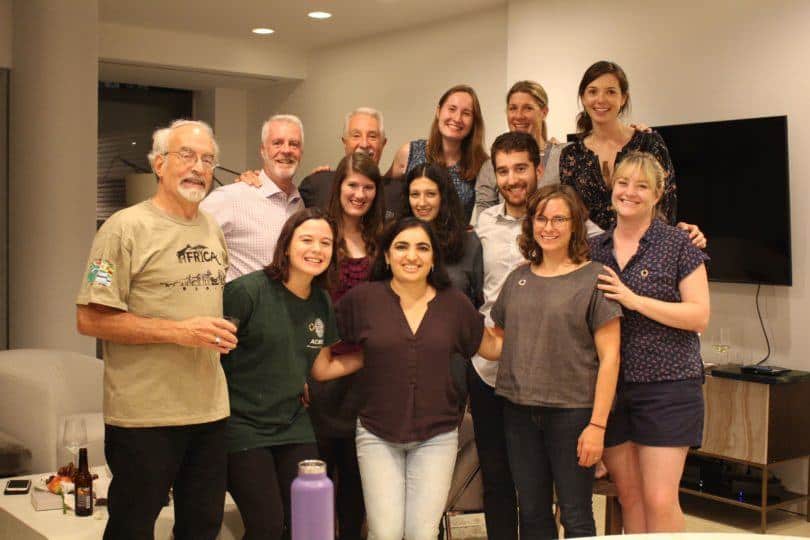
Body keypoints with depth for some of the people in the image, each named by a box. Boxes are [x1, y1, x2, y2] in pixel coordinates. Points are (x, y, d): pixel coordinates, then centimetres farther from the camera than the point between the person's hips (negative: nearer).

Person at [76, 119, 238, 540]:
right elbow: (90, 319, -15)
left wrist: (218, 333, 9)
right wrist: (178, 331, -20)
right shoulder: (126, 228, -10)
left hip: (210, 409, 7)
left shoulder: (213, 230, 12)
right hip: (144, 415, -6)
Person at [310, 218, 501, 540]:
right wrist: (370, 355, -6)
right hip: (377, 434, -1)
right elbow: (321, 366, 2)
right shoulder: (362, 299, -4)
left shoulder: (454, 303, 1)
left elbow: (494, 348, 13)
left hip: (436, 435, 1)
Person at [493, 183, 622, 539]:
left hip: (572, 412, -4)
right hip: (519, 410, 5)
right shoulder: (518, 279, 9)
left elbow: (609, 356, -9)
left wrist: (597, 424, -13)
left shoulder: (594, 279, -5)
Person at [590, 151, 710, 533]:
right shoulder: (593, 249, 11)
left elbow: (699, 316, -9)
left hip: (666, 384, -4)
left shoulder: (679, 245, -2)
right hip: (608, 386, 4)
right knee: (629, 496, 11)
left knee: (660, 501, -5)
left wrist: (634, 300, -17)